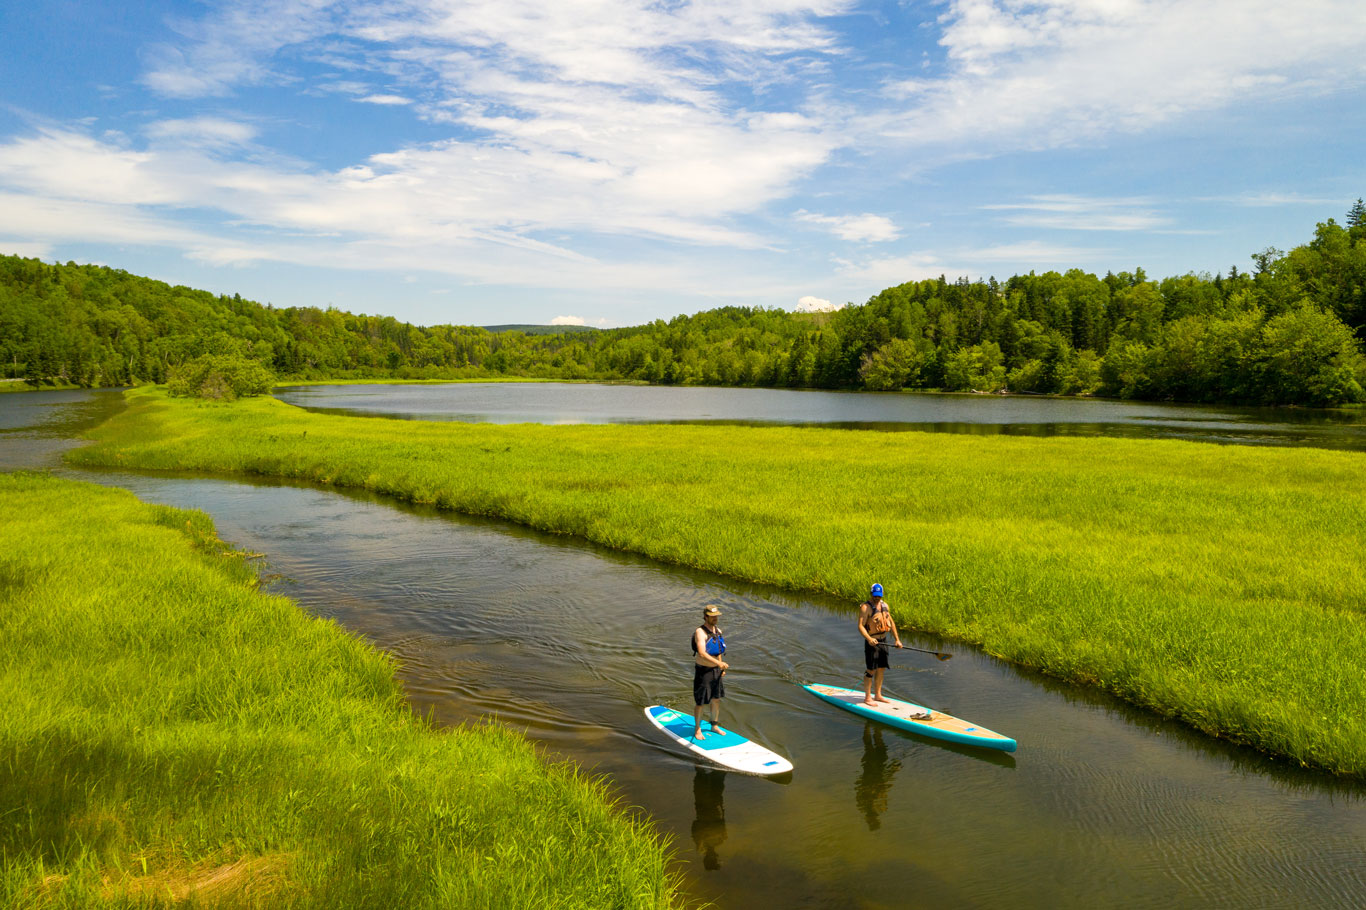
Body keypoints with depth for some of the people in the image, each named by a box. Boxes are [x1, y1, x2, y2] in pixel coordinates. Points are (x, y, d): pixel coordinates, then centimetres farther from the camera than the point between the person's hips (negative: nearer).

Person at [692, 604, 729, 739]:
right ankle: (697, 730, 19)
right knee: (701, 703, 3)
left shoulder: (718, 630, 4)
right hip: (703, 671, -7)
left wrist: (721, 668, 18)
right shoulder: (700, 632, -22)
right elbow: (702, 653, -35)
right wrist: (719, 663, -44)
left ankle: (714, 726, 34)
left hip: (716, 670, 7)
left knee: (716, 700, 17)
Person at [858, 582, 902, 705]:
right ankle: (867, 698, 4)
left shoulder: (884, 605, 9)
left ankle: (877, 695, 25)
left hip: (883, 641, 7)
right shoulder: (866, 607, -15)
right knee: (871, 670, -4)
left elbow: (891, 622, 17)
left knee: (881, 669, 13)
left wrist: (897, 639, 13)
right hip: (872, 642, -7)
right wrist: (869, 639, -36)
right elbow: (860, 626, -22)